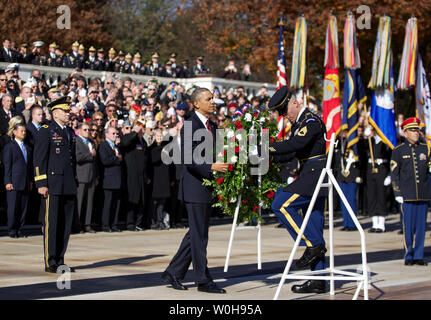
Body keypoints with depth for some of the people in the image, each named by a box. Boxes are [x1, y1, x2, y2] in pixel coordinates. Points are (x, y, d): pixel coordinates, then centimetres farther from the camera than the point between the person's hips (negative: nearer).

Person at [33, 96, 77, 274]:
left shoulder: (70, 132, 18)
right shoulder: (46, 132, -4)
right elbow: (39, 160, -8)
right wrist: (41, 184, -14)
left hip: (69, 186, 7)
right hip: (53, 185, -7)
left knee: (66, 224, 8)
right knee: (51, 223, -5)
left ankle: (59, 261, 15)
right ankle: (50, 262, 1)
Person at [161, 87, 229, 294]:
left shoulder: (212, 125, 16)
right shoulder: (190, 125, -12)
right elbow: (187, 159, -19)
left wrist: (223, 166, 5)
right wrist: (211, 167, -28)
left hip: (207, 186, 9)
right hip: (195, 186, -9)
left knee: (196, 234, 13)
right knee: (199, 235, -3)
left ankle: (173, 273, 21)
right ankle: (203, 280, 3)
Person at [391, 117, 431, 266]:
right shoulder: (398, 151, 3)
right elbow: (394, 174, 2)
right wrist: (397, 194, -5)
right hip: (407, 195, -3)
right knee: (408, 227, -2)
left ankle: (418, 256, 11)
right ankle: (408, 256, 7)